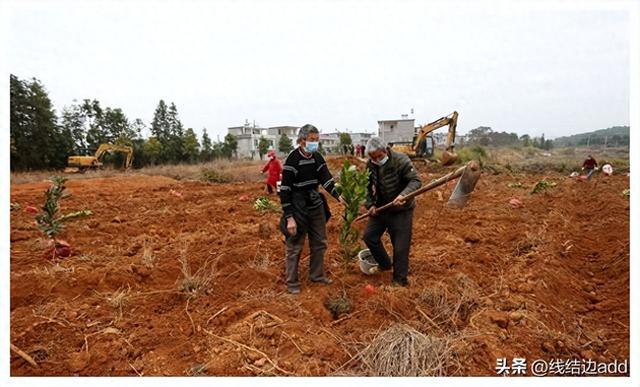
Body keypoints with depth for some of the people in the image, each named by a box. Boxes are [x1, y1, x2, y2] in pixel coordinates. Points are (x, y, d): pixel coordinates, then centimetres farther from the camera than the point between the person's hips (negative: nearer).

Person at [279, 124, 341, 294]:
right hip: (297, 208, -7)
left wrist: (339, 196, -23)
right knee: (294, 246, 3)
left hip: (316, 206, 7)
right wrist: (289, 217, -21)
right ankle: (292, 282, 18)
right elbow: (285, 190, -18)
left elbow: (326, 179, -5)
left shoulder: (317, 158, 2)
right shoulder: (292, 160, -18)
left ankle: (317, 275, 33)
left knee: (320, 243, 16)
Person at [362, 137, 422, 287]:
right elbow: (367, 187, 8)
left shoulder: (401, 160, -20)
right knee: (369, 236, 10)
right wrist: (370, 204, -7)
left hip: (401, 210, -5)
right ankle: (384, 264, 33)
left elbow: (415, 181, -21)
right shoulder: (370, 165, -4)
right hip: (380, 208, 6)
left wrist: (403, 195, -38)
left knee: (401, 246, 0)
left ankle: (400, 279, 19)